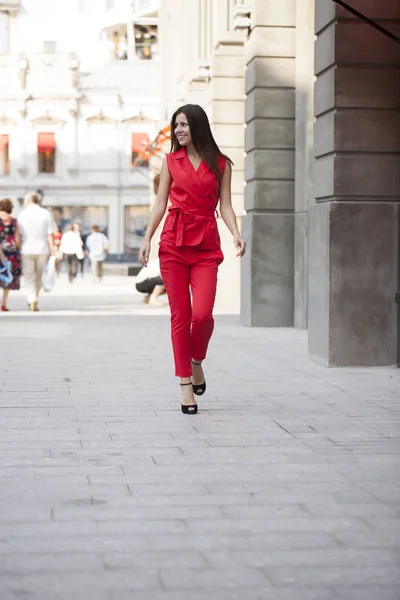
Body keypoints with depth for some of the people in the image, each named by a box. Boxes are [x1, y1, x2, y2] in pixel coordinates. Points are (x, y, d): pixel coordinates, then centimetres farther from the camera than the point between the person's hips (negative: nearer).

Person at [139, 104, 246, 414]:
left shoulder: (221, 164, 8)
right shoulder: (171, 161, 11)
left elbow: (225, 205, 5)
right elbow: (160, 204, 9)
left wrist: (236, 234, -12)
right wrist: (147, 239, -1)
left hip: (206, 245, -1)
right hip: (174, 243, 1)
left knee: (202, 313, -14)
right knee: (180, 315, -1)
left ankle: (197, 362, 16)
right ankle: (186, 384, 7)